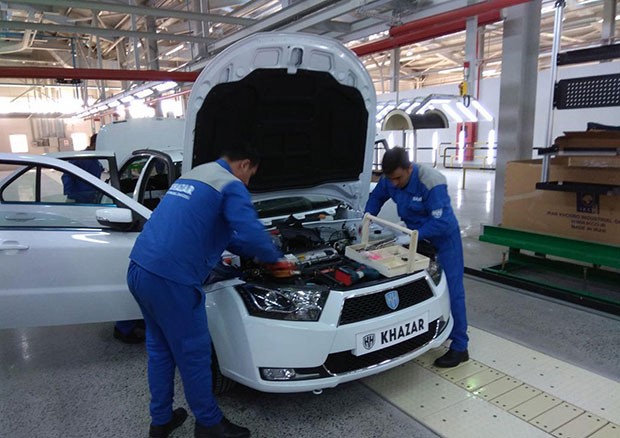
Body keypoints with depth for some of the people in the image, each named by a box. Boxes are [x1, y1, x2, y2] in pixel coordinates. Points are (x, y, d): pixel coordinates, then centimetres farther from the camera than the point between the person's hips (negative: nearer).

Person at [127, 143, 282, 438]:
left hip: (139, 269, 9)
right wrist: (274, 257, 7)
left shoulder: (190, 176, 24)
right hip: (170, 279, -9)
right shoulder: (231, 186, -4)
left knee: (160, 348, 21)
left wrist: (249, 253, 34)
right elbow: (251, 235, -14)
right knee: (193, 352, 7)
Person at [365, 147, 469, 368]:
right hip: (417, 236, 7)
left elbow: (442, 222, -32)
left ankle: (460, 347, 0)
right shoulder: (390, 179, -12)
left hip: (444, 237, -7)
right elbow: (376, 198, 8)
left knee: (451, 289, -6)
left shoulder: (432, 183, -32)